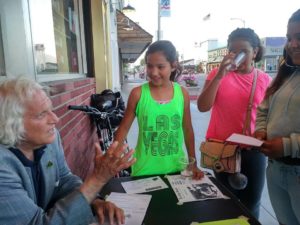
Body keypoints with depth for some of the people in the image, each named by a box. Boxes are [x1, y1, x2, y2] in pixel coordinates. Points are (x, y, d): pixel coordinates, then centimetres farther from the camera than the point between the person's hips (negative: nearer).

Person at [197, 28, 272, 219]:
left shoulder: (265, 80, 1)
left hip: (253, 150, 1)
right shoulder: (218, 73, -2)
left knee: (251, 204, 12)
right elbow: (203, 107, -13)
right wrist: (220, 76, -19)